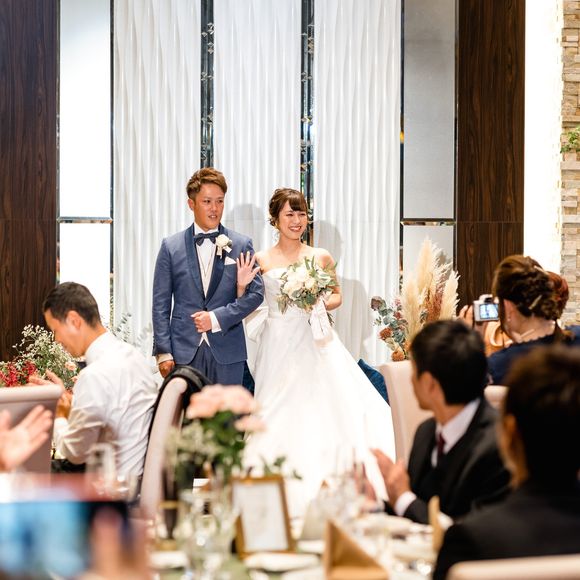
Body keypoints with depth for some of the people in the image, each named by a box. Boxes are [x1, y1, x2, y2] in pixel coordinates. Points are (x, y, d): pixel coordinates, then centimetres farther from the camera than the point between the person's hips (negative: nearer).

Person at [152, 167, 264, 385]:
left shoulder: (241, 245, 5)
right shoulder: (171, 247, 5)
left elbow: (256, 292, 3)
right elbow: (161, 303, 4)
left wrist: (217, 318, -9)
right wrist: (163, 352, -2)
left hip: (227, 352, 0)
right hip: (184, 352, 0)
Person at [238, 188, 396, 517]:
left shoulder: (321, 258, 8)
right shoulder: (262, 261, 4)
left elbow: (337, 296, 19)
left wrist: (322, 304, -2)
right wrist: (242, 284, -11)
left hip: (315, 343, 1)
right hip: (279, 344, -1)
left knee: (323, 409, -8)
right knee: (280, 418, -4)